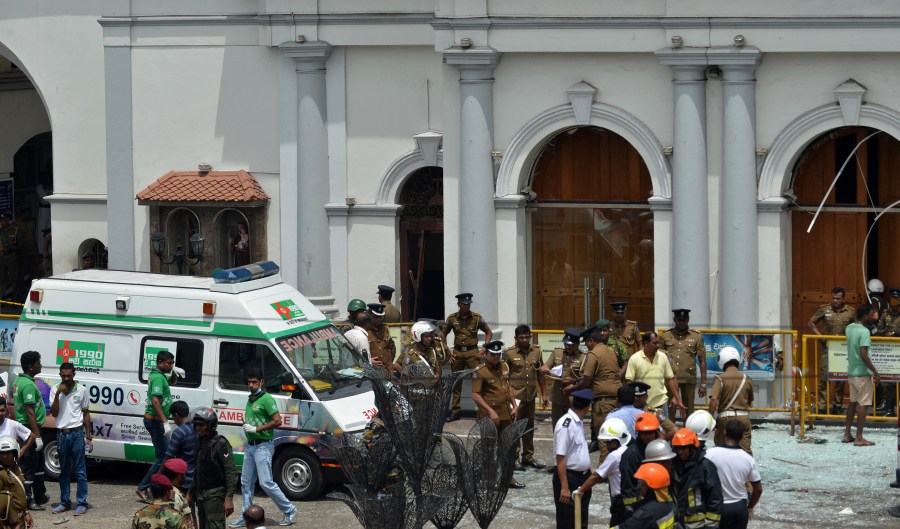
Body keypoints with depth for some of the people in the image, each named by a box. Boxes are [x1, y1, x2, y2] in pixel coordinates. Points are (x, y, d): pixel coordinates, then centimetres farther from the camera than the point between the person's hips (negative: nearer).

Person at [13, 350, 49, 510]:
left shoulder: (19, 380, 12)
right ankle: (27, 501, -1)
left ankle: (40, 496, 31)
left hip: (24, 427, 11)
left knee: (38, 463, 21)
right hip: (30, 429, -11)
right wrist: (37, 436, -24)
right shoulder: (28, 385, -20)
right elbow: (30, 412, -24)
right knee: (29, 466, -5)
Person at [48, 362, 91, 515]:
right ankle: (65, 502, 16)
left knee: (80, 470, -2)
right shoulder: (55, 390, 3)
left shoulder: (81, 390, 1)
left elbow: (86, 414, 7)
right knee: (64, 471, 9)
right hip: (62, 433, 2)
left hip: (77, 433, -2)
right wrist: (58, 394, -15)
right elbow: (54, 413, -3)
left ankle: (82, 503, 0)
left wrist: (88, 437, 4)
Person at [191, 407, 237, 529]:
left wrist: (229, 498, -22)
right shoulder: (200, 442, 12)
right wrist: (191, 492, 22)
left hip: (215, 495, -8)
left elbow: (231, 473, -16)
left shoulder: (220, 443, -12)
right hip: (201, 495, 8)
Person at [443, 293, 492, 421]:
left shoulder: (477, 318, 1)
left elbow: (489, 333, 10)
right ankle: (455, 410, 15)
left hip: (472, 352, -2)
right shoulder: (452, 318, 4)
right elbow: (444, 335, 16)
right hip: (457, 352, 2)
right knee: (456, 382, 8)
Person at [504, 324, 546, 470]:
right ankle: (514, 459, 3)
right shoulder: (509, 353, -7)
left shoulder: (536, 350, 6)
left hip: (530, 395, 5)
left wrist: (544, 393, 11)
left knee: (529, 427, 13)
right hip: (515, 396, -5)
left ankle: (528, 457, 23)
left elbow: (540, 373, 13)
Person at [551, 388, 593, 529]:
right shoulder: (565, 425, -21)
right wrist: (564, 487, -23)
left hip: (583, 477, 9)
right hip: (569, 477, -9)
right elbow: (560, 458, -22)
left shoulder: (579, 422, 6)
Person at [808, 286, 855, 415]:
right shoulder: (824, 309, 2)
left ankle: (838, 406, 15)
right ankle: (822, 406, -2)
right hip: (827, 348, -1)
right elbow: (811, 323, 7)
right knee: (824, 377, -5)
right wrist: (820, 336, -5)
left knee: (841, 379, 6)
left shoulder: (850, 311, 5)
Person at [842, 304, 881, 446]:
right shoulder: (864, 332, -19)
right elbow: (864, 355, -24)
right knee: (863, 405, -3)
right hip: (862, 373, -8)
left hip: (851, 372, 8)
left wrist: (872, 320, 26)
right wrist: (875, 372, -19)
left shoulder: (849, 328, 6)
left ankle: (847, 435, 20)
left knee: (853, 402, 17)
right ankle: (859, 438, -3)